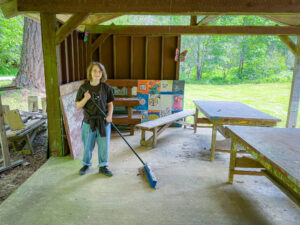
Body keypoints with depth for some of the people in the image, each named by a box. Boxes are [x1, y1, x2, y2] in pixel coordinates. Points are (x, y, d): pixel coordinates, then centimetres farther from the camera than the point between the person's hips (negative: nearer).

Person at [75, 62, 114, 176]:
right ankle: (86, 164, 37)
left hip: (103, 121, 1)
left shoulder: (106, 88, -2)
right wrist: (86, 98, -21)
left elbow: (110, 104, 6)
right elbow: (78, 106, -2)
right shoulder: (83, 88, -4)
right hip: (89, 121, 0)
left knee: (103, 145, 8)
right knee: (88, 145, 12)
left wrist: (110, 115, -10)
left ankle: (103, 166, 27)